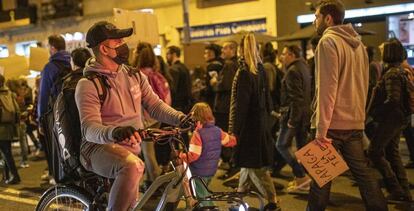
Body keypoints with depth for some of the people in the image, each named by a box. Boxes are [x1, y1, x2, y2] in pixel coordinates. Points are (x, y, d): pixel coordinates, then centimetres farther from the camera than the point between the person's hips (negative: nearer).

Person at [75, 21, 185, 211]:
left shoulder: (135, 75, 9)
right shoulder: (88, 84, -11)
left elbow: (155, 105, 4)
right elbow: (89, 128, -22)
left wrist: (181, 118, -15)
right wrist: (114, 132, -45)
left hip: (134, 147, 7)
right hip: (101, 147, -6)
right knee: (132, 166, -36)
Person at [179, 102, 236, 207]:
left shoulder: (198, 133, -23)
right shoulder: (217, 131, -4)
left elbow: (193, 155, -28)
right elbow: (232, 141, 9)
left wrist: (181, 156, -13)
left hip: (199, 172, -7)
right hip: (212, 170, 7)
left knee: (203, 198, 7)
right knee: (204, 192, 28)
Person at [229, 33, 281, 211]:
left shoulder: (244, 73, -17)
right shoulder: (260, 70, 5)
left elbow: (240, 105, -20)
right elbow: (267, 98, 12)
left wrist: (234, 130, -16)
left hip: (248, 125, -8)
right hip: (260, 123, 8)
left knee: (254, 167, 0)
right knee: (248, 162, 19)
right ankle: (239, 196, 34)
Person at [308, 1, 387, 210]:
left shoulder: (328, 41, -10)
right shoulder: (357, 43, 15)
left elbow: (327, 87, -17)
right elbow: (362, 85, 18)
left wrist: (321, 127, -16)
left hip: (333, 123, -7)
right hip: (355, 122, 7)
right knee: (362, 172, 13)